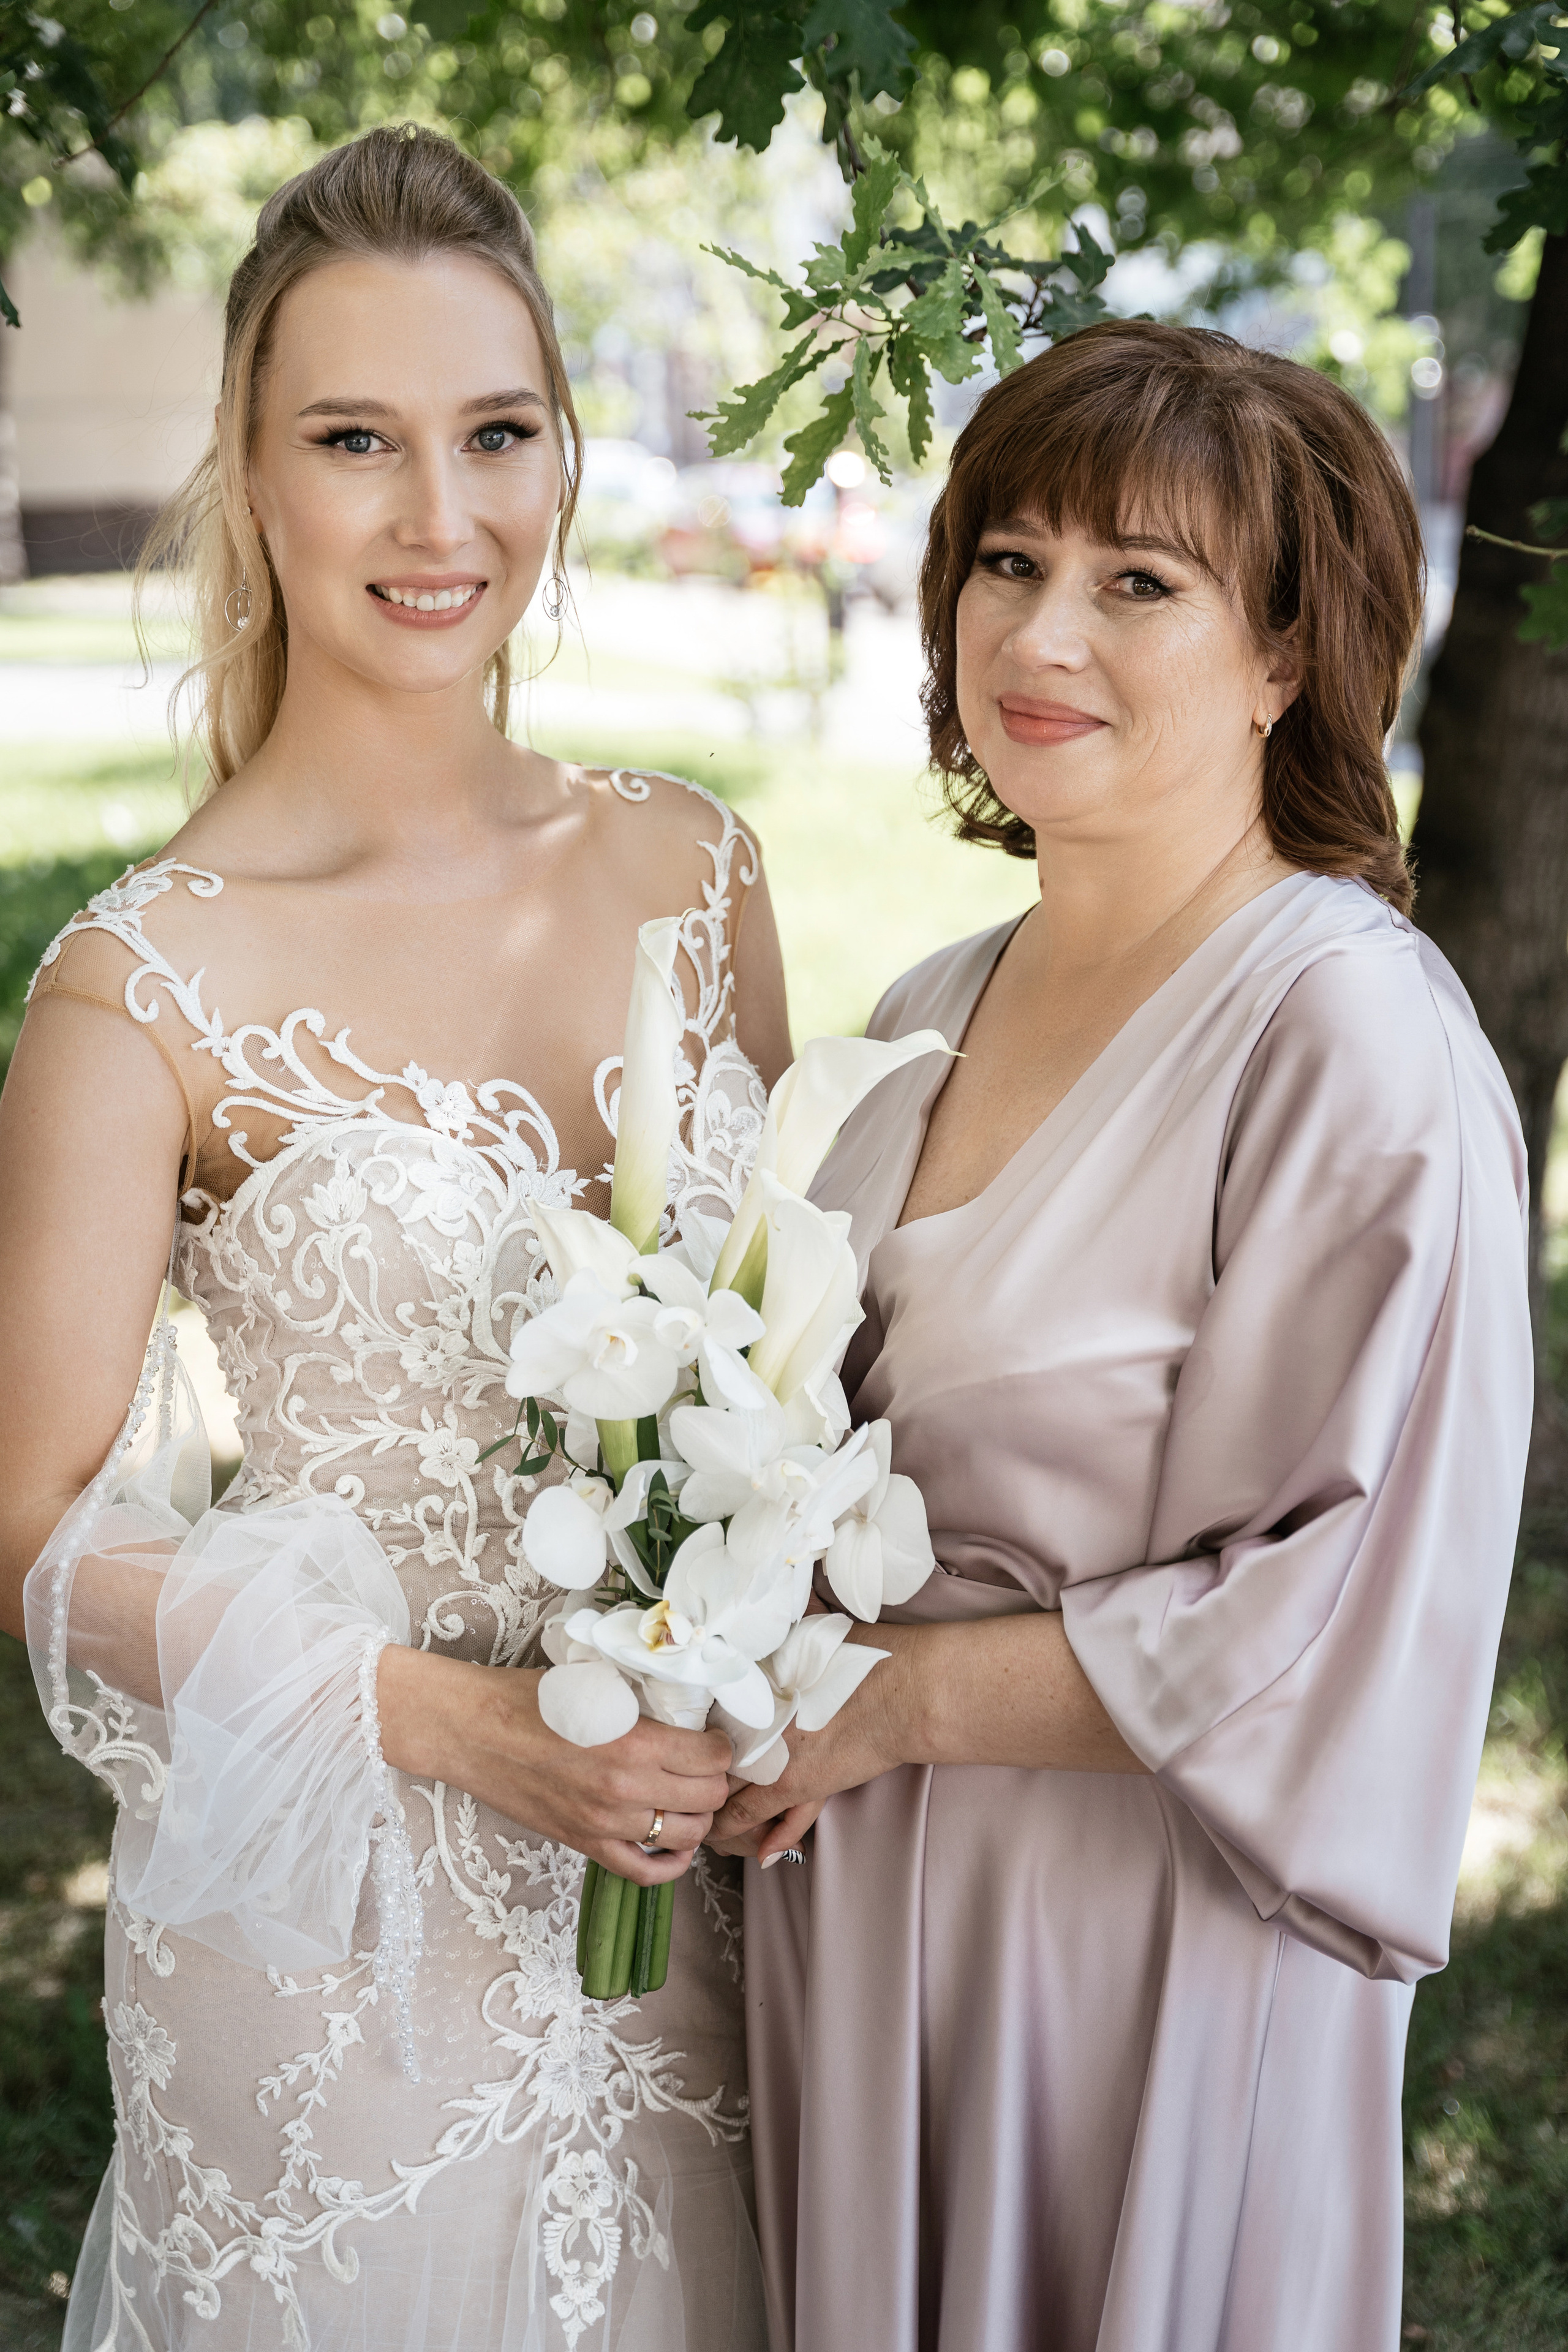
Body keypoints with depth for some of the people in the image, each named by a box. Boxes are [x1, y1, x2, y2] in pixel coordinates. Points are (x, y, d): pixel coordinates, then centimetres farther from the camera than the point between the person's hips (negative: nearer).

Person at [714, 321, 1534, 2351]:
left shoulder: (1350, 1038, -19)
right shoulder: (931, 1015, 4)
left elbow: (1333, 1609, -21)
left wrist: (888, 1697, -16)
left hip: (1133, 1940, -7)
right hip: (848, 1910, 7)